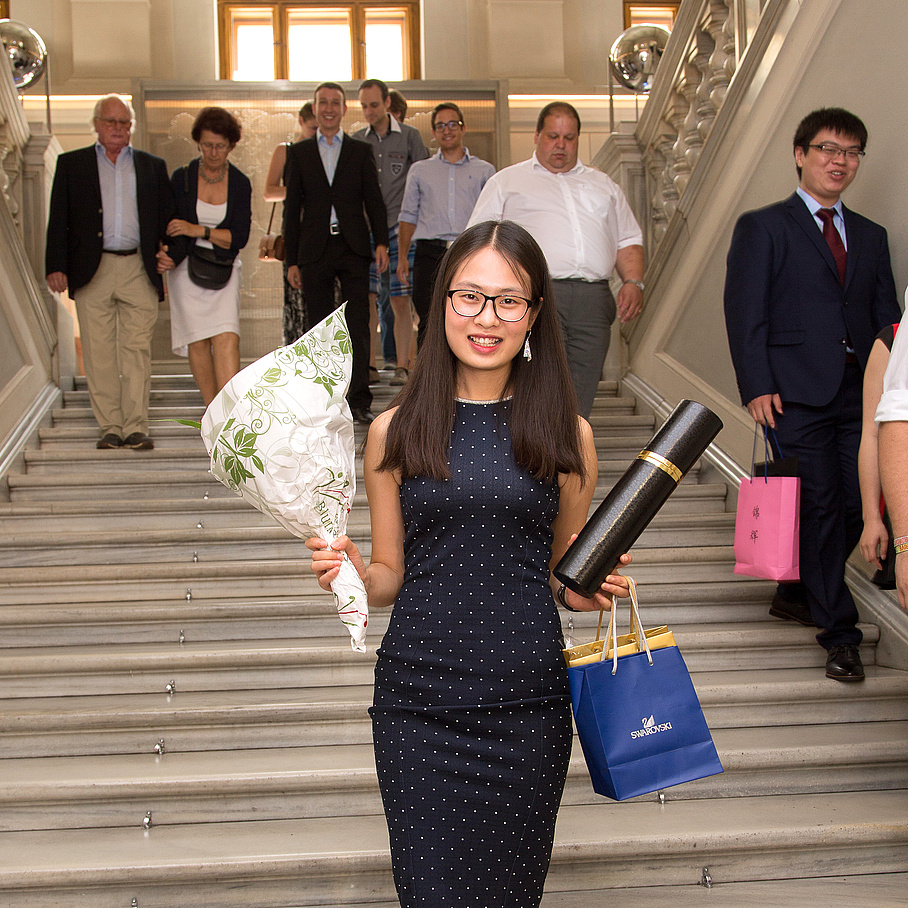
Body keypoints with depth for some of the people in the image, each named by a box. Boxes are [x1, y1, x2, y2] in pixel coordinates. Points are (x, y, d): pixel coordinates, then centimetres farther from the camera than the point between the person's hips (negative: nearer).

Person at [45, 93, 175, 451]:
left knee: (137, 350, -4)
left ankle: (135, 427, -1)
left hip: (139, 270, 0)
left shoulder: (152, 166, 15)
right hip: (92, 271, 0)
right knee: (99, 353, 0)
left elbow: (167, 220, 14)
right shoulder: (71, 164, 12)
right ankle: (110, 428, 7)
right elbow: (58, 221, 6)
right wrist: (56, 266, -3)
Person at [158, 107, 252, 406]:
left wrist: (199, 230, -16)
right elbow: (176, 228, 1)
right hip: (187, 269, 0)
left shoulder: (240, 184, 1)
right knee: (198, 341, -3)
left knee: (226, 338, -15)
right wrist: (170, 258, -19)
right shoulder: (182, 177, 0)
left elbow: (239, 237, -4)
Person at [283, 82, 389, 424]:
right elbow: (292, 208, 9)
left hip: (353, 247, -1)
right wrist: (292, 260, 4)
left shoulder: (360, 151, 10)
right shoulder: (298, 152, 11)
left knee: (358, 326, -7)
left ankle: (359, 401, -5)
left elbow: (374, 200, 7)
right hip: (315, 251, 1)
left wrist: (381, 242, -9)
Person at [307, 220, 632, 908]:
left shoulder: (567, 434, 3)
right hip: (419, 702, 0)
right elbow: (390, 577, 9)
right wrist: (352, 571, -11)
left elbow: (567, 579, 13)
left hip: (527, 703, 1)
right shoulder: (396, 431, 2)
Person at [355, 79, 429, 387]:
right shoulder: (356, 141, 12)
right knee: (366, 297, -5)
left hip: (399, 226, -2)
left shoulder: (409, 136, 5)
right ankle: (366, 365, -1)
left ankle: (402, 366, 4)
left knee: (401, 301, -2)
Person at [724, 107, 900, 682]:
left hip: (861, 392, 5)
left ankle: (797, 595, 25)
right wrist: (757, 387, -12)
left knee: (855, 505, 2)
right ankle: (840, 633, 1)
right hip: (798, 394, -5)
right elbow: (744, 313, -2)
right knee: (820, 506, -7)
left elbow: (886, 317, 17)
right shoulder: (763, 227, 5)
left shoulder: (871, 236, 20)